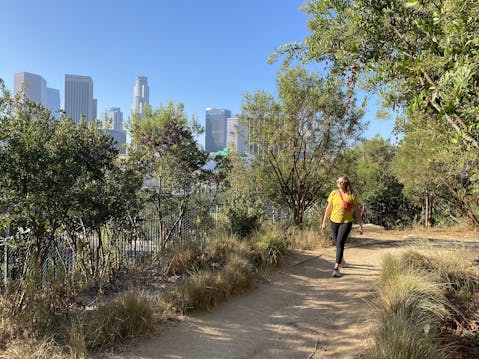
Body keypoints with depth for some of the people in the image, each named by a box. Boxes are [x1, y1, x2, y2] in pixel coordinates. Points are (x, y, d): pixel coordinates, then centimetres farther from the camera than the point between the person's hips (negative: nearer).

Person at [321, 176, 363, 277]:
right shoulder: (333, 193, 2)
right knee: (337, 243, 14)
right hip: (334, 221, 3)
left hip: (346, 222, -3)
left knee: (340, 243, -14)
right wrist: (324, 221, 10)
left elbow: (357, 211, 3)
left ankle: (336, 268, -12)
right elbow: (329, 208, 9)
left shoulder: (352, 195, -3)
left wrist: (360, 225, 3)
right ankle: (340, 259, 42)